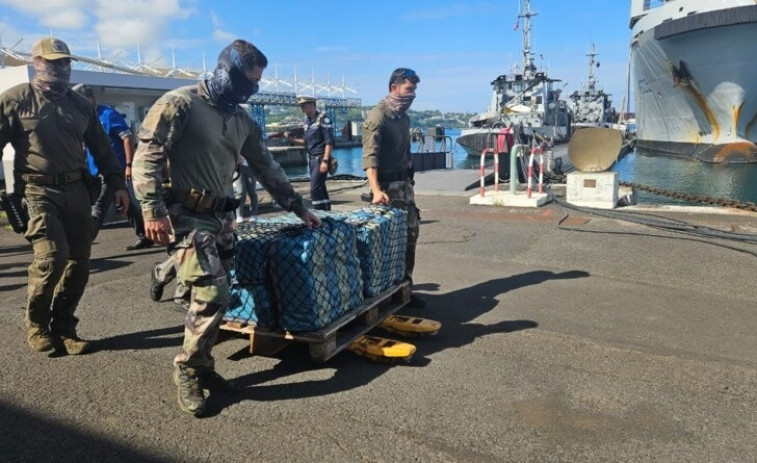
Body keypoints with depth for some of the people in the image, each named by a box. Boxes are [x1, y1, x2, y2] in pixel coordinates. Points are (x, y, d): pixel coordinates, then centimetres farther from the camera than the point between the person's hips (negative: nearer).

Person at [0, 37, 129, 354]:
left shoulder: (80, 105, 15)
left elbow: (101, 149, 18)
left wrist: (117, 184, 11)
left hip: (76, 190, 5)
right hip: (38, 190, -4)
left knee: (78, 262, 2)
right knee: (51, 256, -17)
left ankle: (63, 327, 17)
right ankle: (36, 324, 7)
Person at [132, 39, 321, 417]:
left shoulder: (242, 120, 13)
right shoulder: (180, 104, -9)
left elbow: (267, 168, 19)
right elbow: (146, 157, -13)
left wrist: (299, 209, 18)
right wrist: (153, 210, -21)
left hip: (222, 216, 7)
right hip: (189, 216, -7)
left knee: (216, 297, 8)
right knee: (211, 294, -14)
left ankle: (202, 365, 23)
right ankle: (186, 369, 5)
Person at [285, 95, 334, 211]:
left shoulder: (323, 119, -10)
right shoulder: (307, 121, 13)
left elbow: (329, 142, -14)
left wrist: (325, 161, -20)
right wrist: (292, 139, 2)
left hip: (321, 158, -8)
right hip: (312, 158, 8)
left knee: (315, 188, -13)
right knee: (320, 188, 12)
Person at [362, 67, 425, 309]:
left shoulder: (403, 117, 13)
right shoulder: (378, 116, -14)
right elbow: (370, 156, -24)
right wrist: (376, 189, -37)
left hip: (404, 183, 9)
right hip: (388, 184, -9)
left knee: (410, 233, 11)